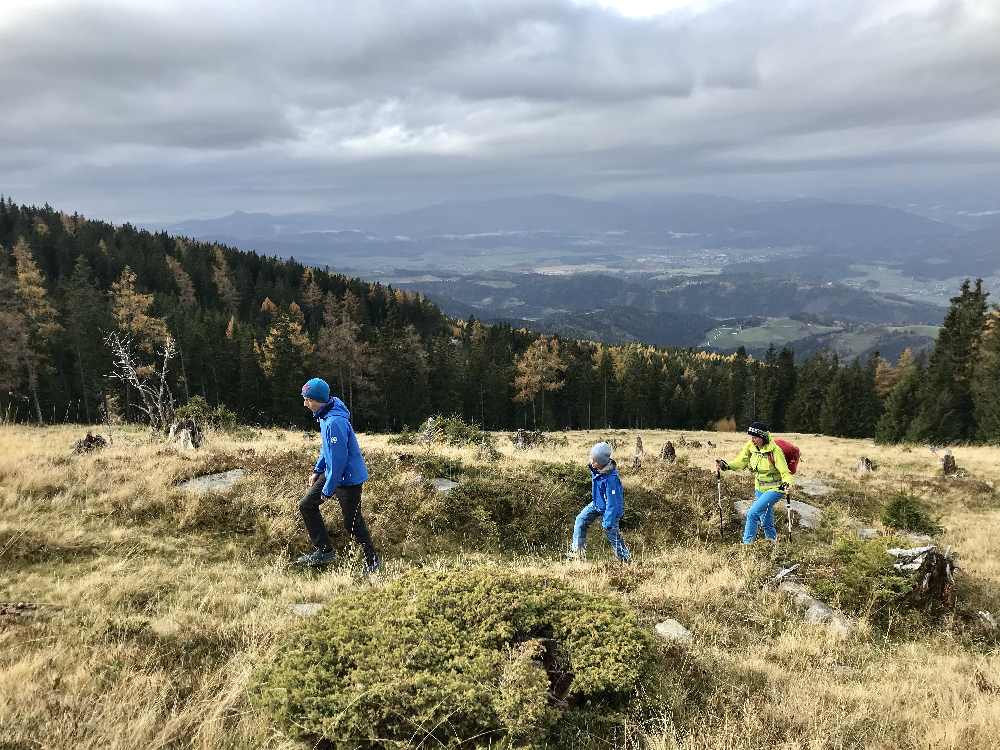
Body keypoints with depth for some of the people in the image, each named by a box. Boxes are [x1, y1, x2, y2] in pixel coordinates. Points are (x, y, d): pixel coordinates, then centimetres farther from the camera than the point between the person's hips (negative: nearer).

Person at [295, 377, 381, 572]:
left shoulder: (334, 422, -29)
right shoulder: (325, 415, 3)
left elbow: (338, 459, -27)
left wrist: (328, 490, -19)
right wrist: (317, 471, 19)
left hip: (349, 479, -10)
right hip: (331, 473, 10)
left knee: (352, 523, 1)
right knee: (306, 505, 13)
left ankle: (372, 560, 21)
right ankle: (324, 551, 21)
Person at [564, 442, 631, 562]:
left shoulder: (611, 478, -37)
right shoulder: (596, 468, -12)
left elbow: (612, 502, -31)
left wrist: (608, 522, -26)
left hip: (609, 508, -8)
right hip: (596, 503, 8)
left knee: (612, 534, 3)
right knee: (580, 521, 8)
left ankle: (626, 559, 23)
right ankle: (577, 552, 19)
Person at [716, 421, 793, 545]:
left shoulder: (774, 451, -24)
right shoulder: (750, 446, -8)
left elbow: (785, 473, -22)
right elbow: (741, 462, 0)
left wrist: (786, 484, -42)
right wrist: (726, 466, -15)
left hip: (775, 489, -6)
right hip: (759, 488, 7)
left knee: (752, 514, -18)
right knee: (766, 522, 18)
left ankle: (747, 543, -6)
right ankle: (773, 539, 40)